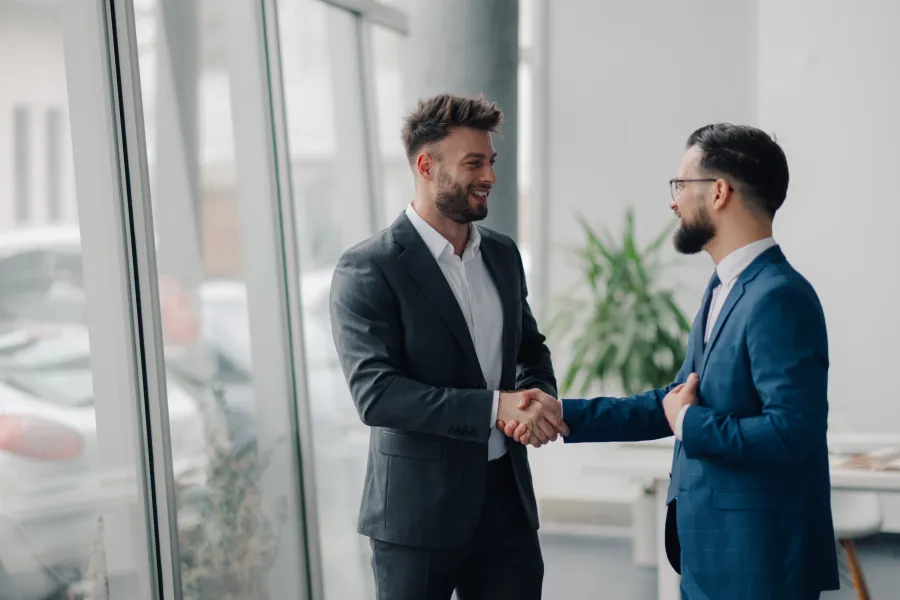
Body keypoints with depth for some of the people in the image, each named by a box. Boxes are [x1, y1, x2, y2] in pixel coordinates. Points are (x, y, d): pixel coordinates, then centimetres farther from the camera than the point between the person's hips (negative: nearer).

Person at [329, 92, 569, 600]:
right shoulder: (367, 270, -13)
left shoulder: (503, 253, 7)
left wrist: (536, 397, -5)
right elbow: (375, 393, -20)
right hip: (418, 509, -5)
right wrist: (495, 406, -26)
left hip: (507, 496, 5)